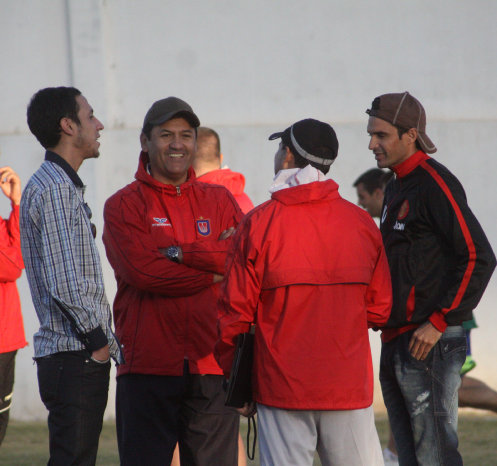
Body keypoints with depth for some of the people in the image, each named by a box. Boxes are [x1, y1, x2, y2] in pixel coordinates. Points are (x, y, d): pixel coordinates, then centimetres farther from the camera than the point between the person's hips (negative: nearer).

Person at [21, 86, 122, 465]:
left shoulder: (65, 187, 20)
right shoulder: (54, 191, -14)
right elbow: (64, 284, -21)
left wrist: (107, 342, 17)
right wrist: (98, 340, -13)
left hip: (86, 354, 10)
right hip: (74, 359, -10)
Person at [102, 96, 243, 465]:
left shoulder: (219, 201, 14)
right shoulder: (124, 206, 4)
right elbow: (142, 270, -12)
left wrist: (181, 252, -11)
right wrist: (215, 269, -7)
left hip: (212, 365, 3)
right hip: (147, 368, -3)